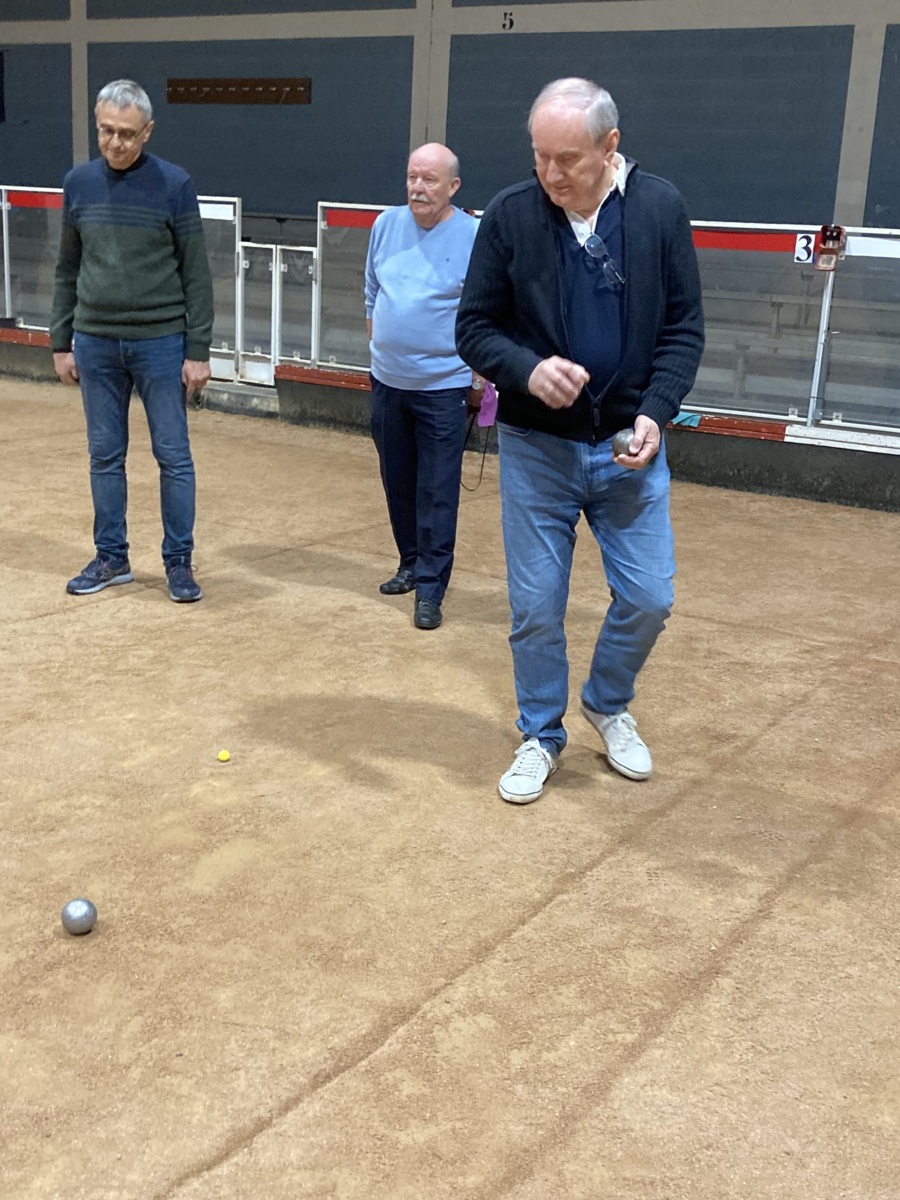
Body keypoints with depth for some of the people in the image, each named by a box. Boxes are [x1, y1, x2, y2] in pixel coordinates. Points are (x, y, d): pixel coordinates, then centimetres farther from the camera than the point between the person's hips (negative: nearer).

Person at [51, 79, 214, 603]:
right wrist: (61, 342, 8)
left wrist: (198, 350, -8)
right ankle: (111, 558, 22)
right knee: (105, 456, 10)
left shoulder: (174, 184, -6)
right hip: (95, 344, 3)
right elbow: (67, 270, 10)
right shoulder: (79, 183, 4)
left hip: (160, 343, -3)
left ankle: (179, 562, 13)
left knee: (174, 457, 2)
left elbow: (196, 275, -5)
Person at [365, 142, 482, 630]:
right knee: (397, 483, 15)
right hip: (387, 382, 5)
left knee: (437, 494, -3)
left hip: (443, 387, -5)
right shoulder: (387, 224, 4)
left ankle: (430, 590, 2)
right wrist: (381, 346, 17)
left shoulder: (475, 238, -10)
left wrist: (480, 380, -5)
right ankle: (412, 564, 32)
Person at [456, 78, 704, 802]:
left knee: (648, 598, 3)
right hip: (536, 447, 0)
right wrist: (527, 369, -22)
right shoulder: (510, 214, -6)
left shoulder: (660, 208, -4)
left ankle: (609, 706, 32)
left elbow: (684, 327, 0)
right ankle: (541, 736, 27)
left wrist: (655, 414, -14)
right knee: (536, 605, 5)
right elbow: (475, 328, -2)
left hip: (629, 445, 1)